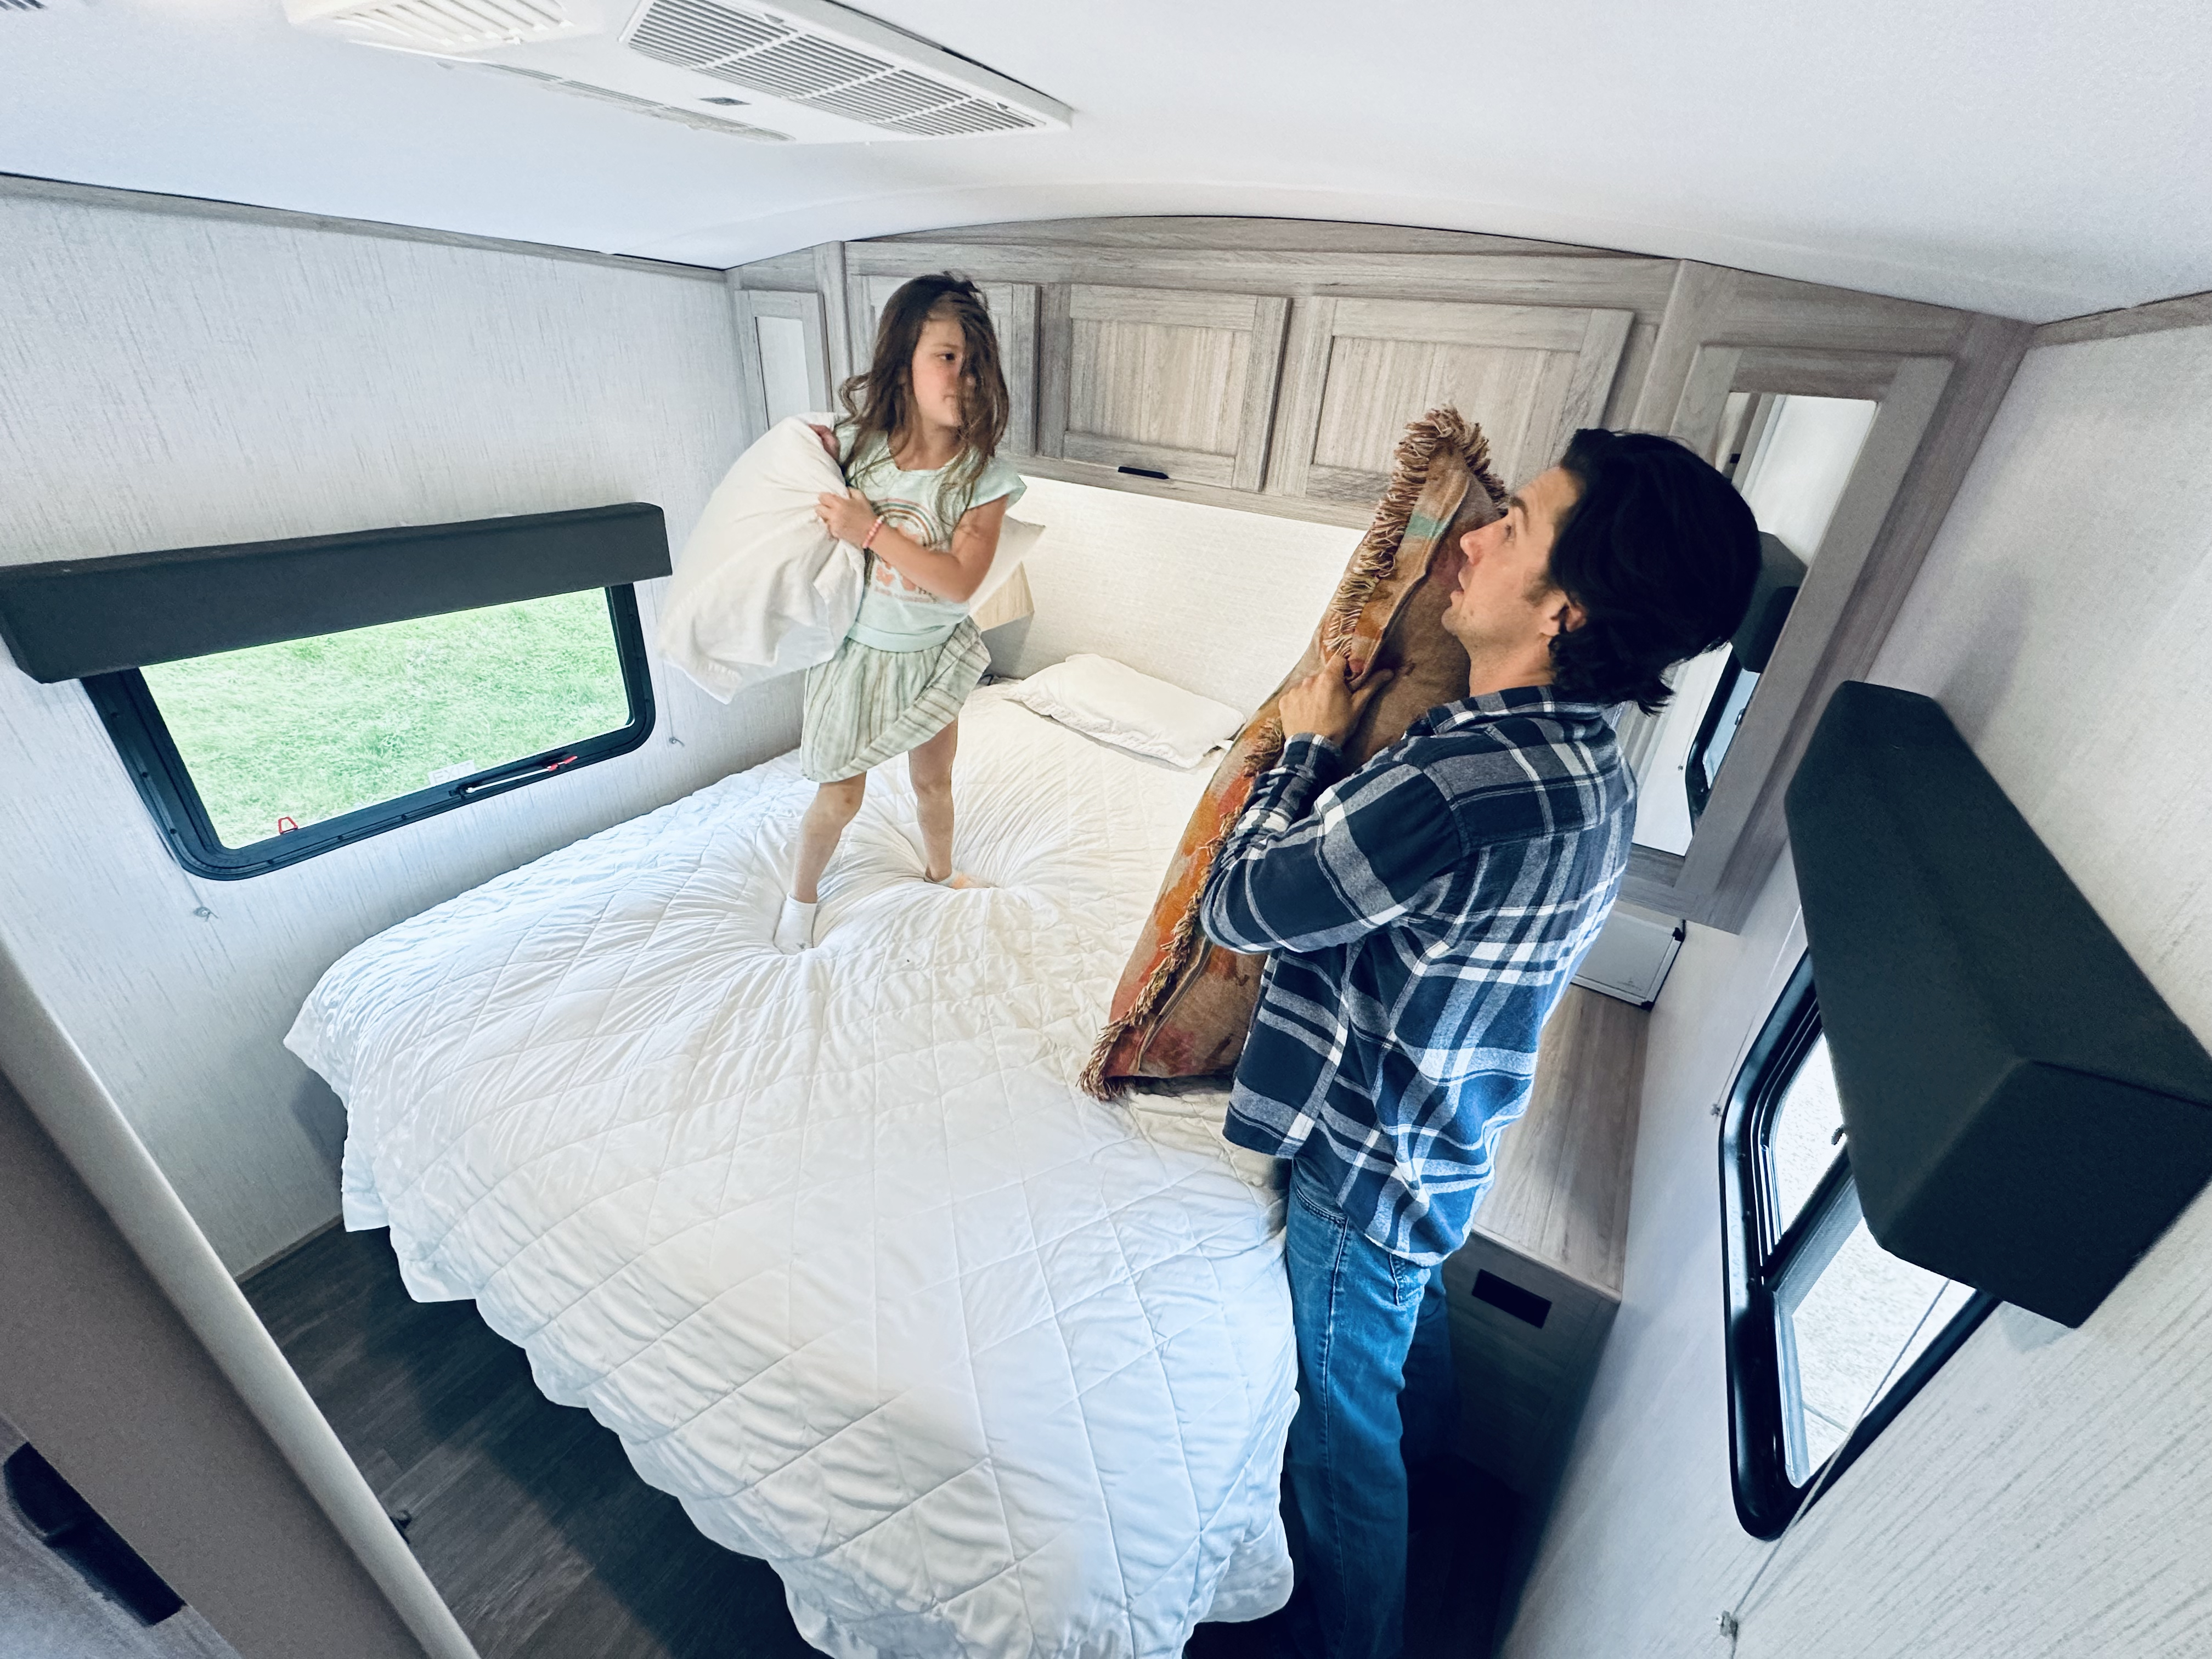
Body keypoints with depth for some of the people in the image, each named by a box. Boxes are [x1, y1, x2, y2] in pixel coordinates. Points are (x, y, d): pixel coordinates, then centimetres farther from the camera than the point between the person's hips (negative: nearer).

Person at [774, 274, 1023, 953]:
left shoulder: (984, 474, -15)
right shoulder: (859, 443, -11)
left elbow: (959, 581, -24)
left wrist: (872, 532, -27)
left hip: (932, 655, 1)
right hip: (857, 649, 0)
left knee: (934, 780, 21)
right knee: (839, 799, 10)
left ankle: (940, 872, 50)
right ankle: (802, 893, 39)